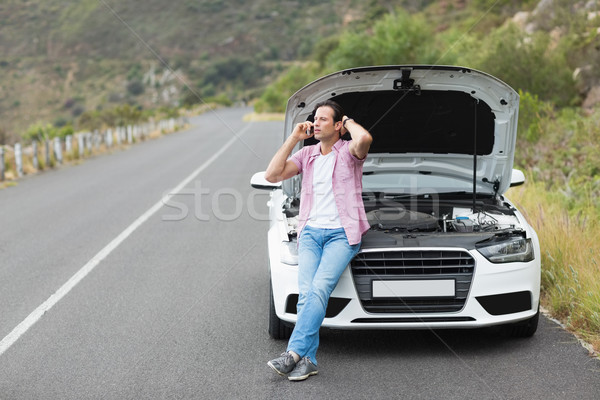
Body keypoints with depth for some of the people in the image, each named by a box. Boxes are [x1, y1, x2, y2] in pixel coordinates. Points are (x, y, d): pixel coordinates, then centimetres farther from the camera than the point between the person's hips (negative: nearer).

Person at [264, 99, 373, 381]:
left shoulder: (348, 152, 2)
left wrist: (349, 123, -1)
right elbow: (272, 175, 6)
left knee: (319, 289, -22)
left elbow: (364, 139, -24)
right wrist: (294, 138, 6)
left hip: (341, 234, -4)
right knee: (306, 293, -14)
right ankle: (307, 360, -15)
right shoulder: (307, 155, 18)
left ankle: (294, 352, -25)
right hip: (310, 232, 4)